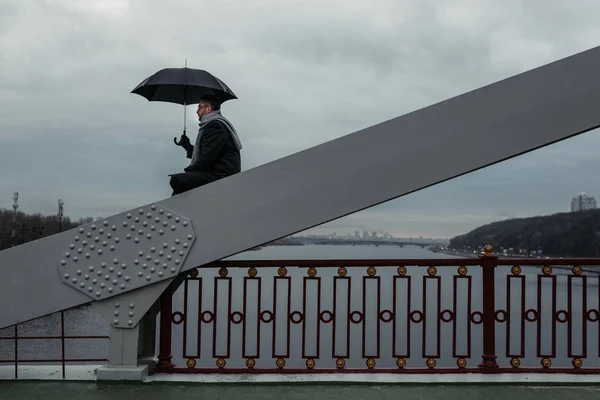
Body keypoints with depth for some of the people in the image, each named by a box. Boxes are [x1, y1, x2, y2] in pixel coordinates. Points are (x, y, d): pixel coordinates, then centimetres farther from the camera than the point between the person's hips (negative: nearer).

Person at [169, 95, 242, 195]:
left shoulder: (215, 125, -8)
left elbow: (206, 158, -17)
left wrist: (188, 170, -8)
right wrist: (188, 146, 23)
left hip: (221, 175, -11)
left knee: (176, 180, -23)